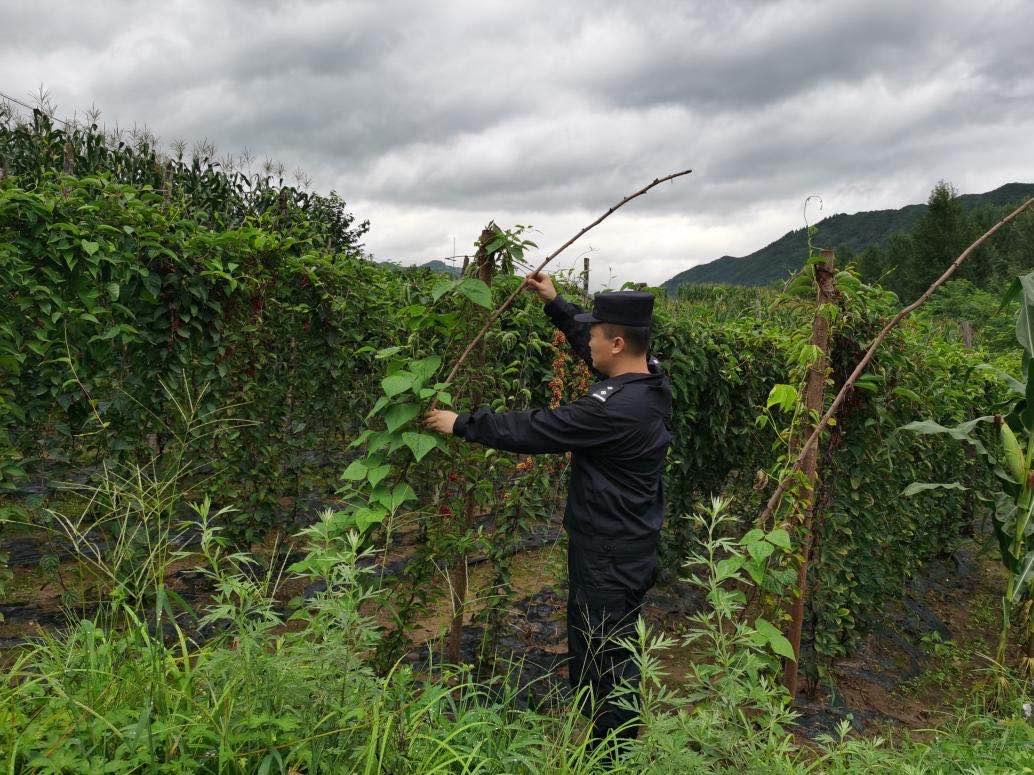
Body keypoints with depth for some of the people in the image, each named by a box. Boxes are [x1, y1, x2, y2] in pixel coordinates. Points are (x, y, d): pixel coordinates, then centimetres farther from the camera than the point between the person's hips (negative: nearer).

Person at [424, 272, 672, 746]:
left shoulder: (617, 407, -30)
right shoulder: (650, 379, -2)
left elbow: (532, 431, -25)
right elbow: (589, 345, 17)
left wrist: (461, 424, -14)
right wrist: (555, 303, 20)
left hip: (610, 552, -10)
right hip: (632, 537, 10)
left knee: (607, 653, 6)